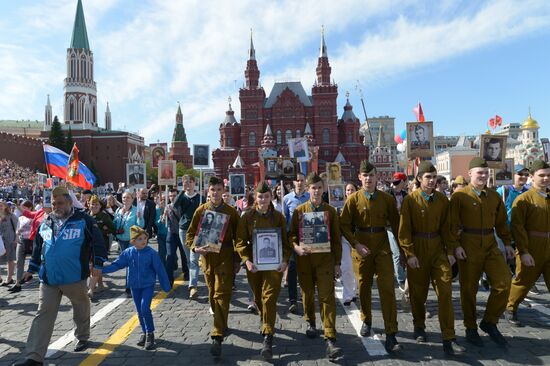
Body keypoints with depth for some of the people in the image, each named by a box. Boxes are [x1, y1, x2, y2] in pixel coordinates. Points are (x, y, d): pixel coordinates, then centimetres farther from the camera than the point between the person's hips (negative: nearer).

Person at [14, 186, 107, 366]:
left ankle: (82, 337, 38)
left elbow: (97, 241, -8)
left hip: (75, 277, -3)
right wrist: (32, 268, 22)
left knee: (81, 309, 15)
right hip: (48, 279, 4)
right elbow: (37, 247, 20)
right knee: (43, 315, 2)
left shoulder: (84, 220, -7)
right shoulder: (46, 223, 9)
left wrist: (97, 263, -13)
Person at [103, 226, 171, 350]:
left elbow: (160, 270, -10)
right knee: (140, 311, 13)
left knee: (145, 309, -17)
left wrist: (166, 286, -5)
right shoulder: (128, 253, -7)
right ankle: (144, 332, 31)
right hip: (134, 286, 4)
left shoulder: (152, 253, -15)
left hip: (148, 285, -4)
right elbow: (116, 264, 0)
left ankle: (150, 333, 2)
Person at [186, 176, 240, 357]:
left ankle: (217, 337, -7)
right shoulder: (200, 210, 2)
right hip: (207, 257, 3)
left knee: (221, 295, -8)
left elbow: (238, 237, 3)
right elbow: (190, 233, 6)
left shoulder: (231, 212, -2)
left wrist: (238, 260, 0)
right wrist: (195, 247, -14)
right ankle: (221, 324, 37)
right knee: (213, 294, 15)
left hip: (225, 258, -3)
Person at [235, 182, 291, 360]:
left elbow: (285, 240, 1)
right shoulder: (247, 216, -2)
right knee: (258, 297, 17)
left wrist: (285, 260, -12)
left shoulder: (278, 216, -1)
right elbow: (240, 241, -3)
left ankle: (268, 338, -7)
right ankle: (264, 321, 45)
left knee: (269, 297, -10)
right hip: (254, 263, 2)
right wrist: (246, 260, -16)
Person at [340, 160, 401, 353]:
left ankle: (391, 334, 2)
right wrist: (355, 244, -13)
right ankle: (366, 321, 35)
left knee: (387, 288, -4)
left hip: (382, 246, 0)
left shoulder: (387, 198, 0)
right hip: (361, 248, 0)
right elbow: (344, 225, -3)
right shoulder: (353, 199, -4)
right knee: (364, 287, 12)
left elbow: (396, 223, 5)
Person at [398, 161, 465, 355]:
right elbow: (404, 230, -9)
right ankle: (419, 326, 34)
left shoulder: (442, 199, 3)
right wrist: (409, 254, -12)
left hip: (438, 248, 3)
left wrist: (450, 251, 2)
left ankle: (449, 339, 5)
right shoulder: (410, 199, -8)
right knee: (418, 291, 11)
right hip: (417, 248, -2)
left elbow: (446, 227, 7)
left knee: (445, 291, -2)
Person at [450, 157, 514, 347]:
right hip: (468, 248, -4)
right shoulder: (459, 196, -7)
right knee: (469, 288, 4)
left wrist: (507, 243, 11)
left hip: (491, 246, 5)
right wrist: (456, 245, -17)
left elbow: (501, 222, 15)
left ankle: (489, 322, 16)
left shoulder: (494, 196, 9)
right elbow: (452, 223, -11)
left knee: (504, 282, -4)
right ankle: (470, 328, 21)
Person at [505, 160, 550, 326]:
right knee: (523, 282, 8)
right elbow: (517, 227, -14)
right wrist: (523, 252, -19)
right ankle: (510, 310, 28)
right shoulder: (523, 199, -9)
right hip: (531, 251, -5)